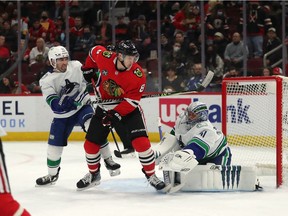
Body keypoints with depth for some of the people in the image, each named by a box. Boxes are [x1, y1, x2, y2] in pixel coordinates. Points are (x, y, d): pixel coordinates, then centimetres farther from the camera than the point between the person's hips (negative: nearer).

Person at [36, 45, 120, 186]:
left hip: (82, 107, -1)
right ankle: (52, 174, 30)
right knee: (55, 145, 4)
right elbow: (55, 106, -26)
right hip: (63, 116, 1)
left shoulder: (76, 66, -11)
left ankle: (108, 160, -20)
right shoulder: (47, 81, -16)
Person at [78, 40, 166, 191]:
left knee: (141, 141, -20)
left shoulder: (138, 75, -24)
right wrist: (88, 69, 7)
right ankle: (93, 174, 29)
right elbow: (94, 51, 6)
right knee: (90, 143, 4)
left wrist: (116, 115, -32)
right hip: (105, 107, 3)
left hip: (129, 108, -3)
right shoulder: (104, 57, -18)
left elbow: (131, 101, -24)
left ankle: (151, 176, -4)